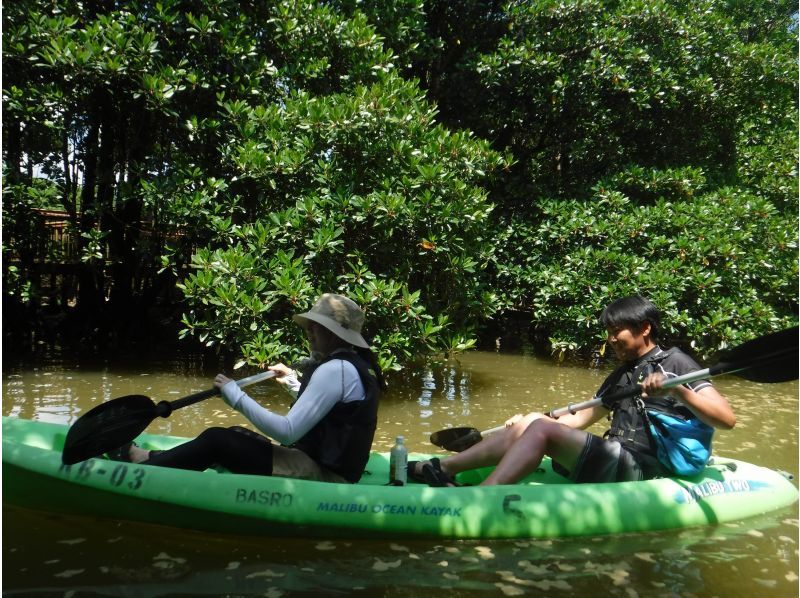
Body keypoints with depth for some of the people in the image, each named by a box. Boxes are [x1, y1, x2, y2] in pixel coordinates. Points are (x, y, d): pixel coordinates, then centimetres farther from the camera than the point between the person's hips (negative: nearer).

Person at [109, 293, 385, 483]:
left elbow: (287, 431, -25)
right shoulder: (354, 363, 11)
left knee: (217, 440, -9)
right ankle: (150, 458, 24)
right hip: (331, 464, 10)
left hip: (321, 476, -10)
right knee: (236, 435, 16)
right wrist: (293, 382, 23)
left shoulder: (335, 369, -20)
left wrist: (236, 396, -17)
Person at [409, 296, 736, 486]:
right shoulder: (621, 375, 21)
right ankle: (441, 469, -9)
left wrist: (677, 391, -27)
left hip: (641, 471, -8)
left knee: (541, 428, -23)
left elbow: (727, 419, -12)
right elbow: (581, 419, 23)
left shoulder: (674, 362, -2)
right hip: (615, 461, 8)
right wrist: (525, 424, 13)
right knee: (531, 422, -3)